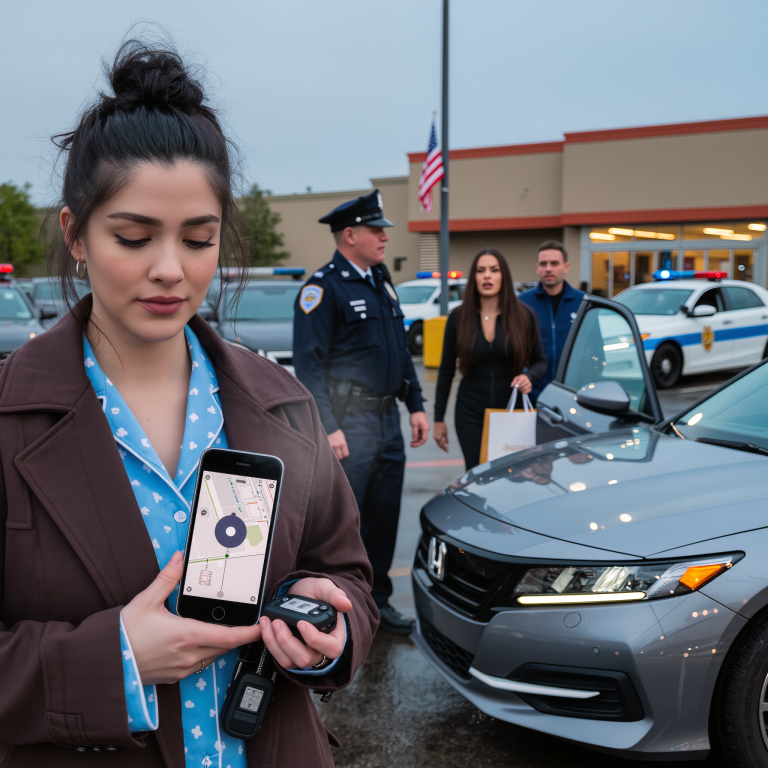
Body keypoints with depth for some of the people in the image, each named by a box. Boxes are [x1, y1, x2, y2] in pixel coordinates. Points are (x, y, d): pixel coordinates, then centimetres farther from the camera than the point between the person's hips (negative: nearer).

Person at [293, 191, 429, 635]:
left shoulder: (381, 282, 15)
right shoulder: (324, 287, -10)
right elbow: (308, 363, -15)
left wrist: (416, 405, 14)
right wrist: (328, 427, -20)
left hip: (388, 421, 8)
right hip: (349, 424, -8)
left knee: (385, 516, 14)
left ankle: (377, 599, 28)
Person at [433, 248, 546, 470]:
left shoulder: (524, 316, 0)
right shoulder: (458, 317, 0)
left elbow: (540, 361, 10)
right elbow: (446, 370, 5)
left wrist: (529, 376, -14)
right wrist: (439, 419, 4)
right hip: (470, 416, 0)